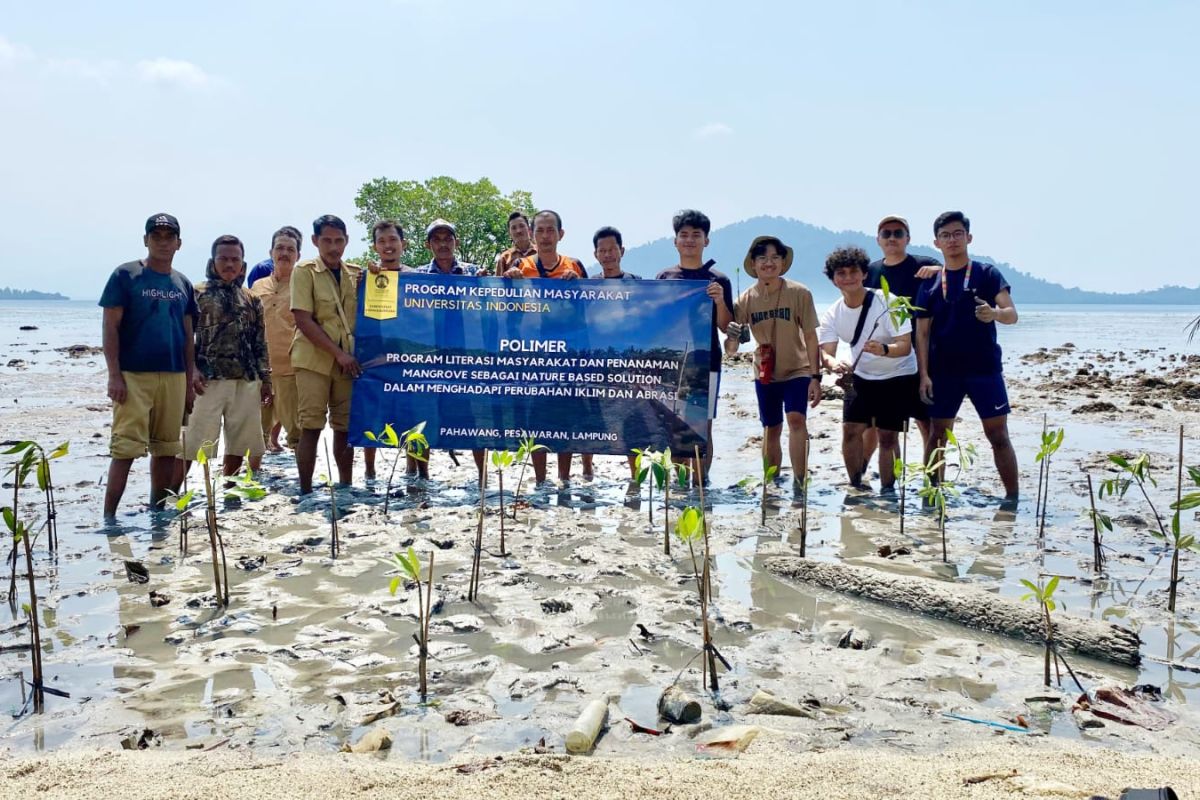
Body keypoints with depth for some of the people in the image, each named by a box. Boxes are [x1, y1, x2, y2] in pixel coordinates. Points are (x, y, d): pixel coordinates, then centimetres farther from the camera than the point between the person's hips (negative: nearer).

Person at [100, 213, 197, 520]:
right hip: (133, 374, -5)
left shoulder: (183, 284, 13)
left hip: (174, 376, 5)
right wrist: (114, 375, -12)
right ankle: (108, 515, -2)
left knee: (167, 448, 9)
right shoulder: (125, 275, -1)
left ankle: (157, 511, 20)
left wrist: (190, 380, 12)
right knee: (125, 448, -8)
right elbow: (111, 328, -5)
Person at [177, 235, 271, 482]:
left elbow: (260, 343, 15)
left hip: (246, 381, 4)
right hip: (209, 380, -4)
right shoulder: (197, 294, 2)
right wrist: (192, 369, -15)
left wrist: (266, 379, 10)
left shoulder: (252, 300, 14)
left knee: (238, 443, 9)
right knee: (191, 442, -6)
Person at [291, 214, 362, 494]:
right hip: (314, 359, -4)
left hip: (348, 361, 4)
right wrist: (338, 353, -14)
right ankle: (305, 491, 1)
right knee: (311, 427, -5)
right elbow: (303, 320, -10)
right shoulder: (304, 271, -2)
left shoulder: (356, 274, 11)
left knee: (345, 426, 7)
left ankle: (346, 487, 17)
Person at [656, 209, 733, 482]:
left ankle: (701, 483, 5)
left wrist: (720, 301, -15)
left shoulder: (718, 280, 3)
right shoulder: (664, 277, 9)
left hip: (706, 362, -2)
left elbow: (726, 327, 2)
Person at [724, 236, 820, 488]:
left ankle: (798, 481, -21)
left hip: (797, 371, -3)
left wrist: (815, 377, -13)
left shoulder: (799, 293, -13)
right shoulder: (746, 300, -7)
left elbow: (811, 338, -9)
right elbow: (731, 348, -6)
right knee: (771, 430, 13)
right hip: (765, 374, 3)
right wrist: (732, 338, -31)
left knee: (796, 420, -23)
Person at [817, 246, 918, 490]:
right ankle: (856, 487, 13)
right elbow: (826, 352, -16)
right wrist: (833, 363, -41)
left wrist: (884, 349, -49)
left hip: (898, 377, -4)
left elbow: (905, 346, -26)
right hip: (861, 377, 4)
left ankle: (887, 491, 9)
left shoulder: (887, 302, -22)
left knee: (887, 436, -5)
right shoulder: (832, 315, -9)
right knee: (850, 430, -2)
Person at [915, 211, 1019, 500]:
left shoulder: (987, 274, 1)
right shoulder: (930, 283, 7)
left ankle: (1012, 498, 6)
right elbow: (922, 332, 5)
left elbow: (1012, 314, -8)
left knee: (998, 436, -1)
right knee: (937, 436, 6)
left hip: (985, 370, -2)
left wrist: (995, 313, -31)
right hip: (943, 372, 2)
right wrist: (924, 374, -3)